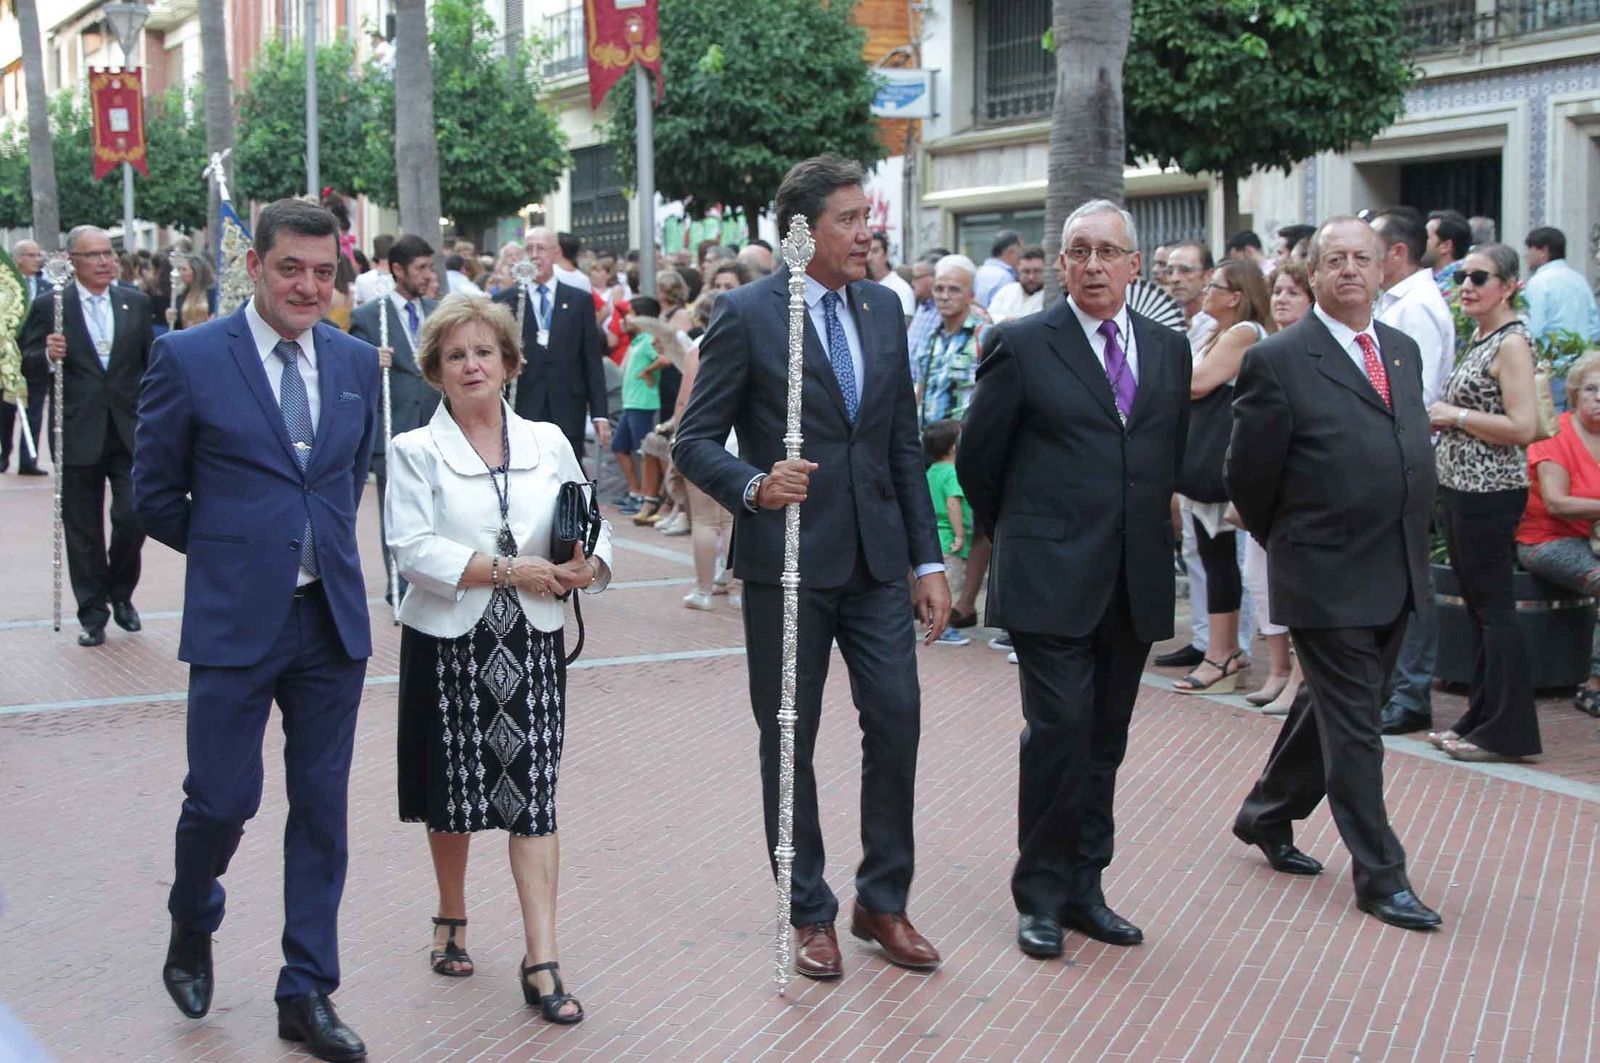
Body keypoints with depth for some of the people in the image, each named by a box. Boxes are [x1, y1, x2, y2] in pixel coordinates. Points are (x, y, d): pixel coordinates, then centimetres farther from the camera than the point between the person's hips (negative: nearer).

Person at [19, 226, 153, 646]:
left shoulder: (136, 304, 8)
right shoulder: (49, 308, 0)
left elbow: (151, 364, 13)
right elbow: (27, 366, 1)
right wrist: (48, 356, -21)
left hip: (130, 433, 1)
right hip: (79, 436, -1)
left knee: (133, 517, -6)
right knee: (83, 532, 5)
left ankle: (120, 593, 20)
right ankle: (92, 614, 17)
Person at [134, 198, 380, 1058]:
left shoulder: (357, 362, 7)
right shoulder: (189, 358, -5)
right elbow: (154, 493, 2)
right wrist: (232, 550, 9)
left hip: (333, 618, 4)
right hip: (235, 621, -3)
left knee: (321, 808, 7)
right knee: (222, 799, 0)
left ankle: (307, 993, 19)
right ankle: (192, 925, 33)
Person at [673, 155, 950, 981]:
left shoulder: (884, 308, 8)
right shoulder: (746, 314, -8)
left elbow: (904, 443, 11)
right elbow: (695, 441, -7)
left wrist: (928, 562, 8)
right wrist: (755, 487, -27)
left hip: (876, 558, 4)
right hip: (786, 563, -4)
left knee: (896, 722, 2)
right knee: (789, 741, 7)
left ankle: (883, 902, 20)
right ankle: (809, 912, 22)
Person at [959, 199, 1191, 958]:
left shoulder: (1169, 349, 10)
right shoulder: (1022, 345, -5)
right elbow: (978, 458, 1)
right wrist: (1014, 534, 10)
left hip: (1135, 582, 5)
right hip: (1050, 579, -5)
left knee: (1105, 741, 11)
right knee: (1059, 731, -7)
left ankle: (1084, 888, 22)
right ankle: (1041, 895, 7)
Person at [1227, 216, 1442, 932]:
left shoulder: (1402, 351, 11)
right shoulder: (1278, 361, -12)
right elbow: (1248, 476, -7)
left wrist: (1412, 545, 14)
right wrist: (1289, 543, 5)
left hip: (1397, 578, 7)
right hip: (1328, 579, -7)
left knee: (1331, 708, 19)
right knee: (1353, 730, 0)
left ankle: (1266, 816, 37)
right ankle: (1379, 876, 9)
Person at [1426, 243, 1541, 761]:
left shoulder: (1512, 342, -13)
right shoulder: (1479, 340, 14)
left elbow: (1523, 427, -21)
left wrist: (1455, 416, -15)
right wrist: (1439, 417, 9)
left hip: (1489, 493, -10)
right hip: (1460, 487, 10)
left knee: (1493, 607, -5)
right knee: (1478, 606, 13)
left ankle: (1507, 732, 1)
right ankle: (1480, 718, 21)